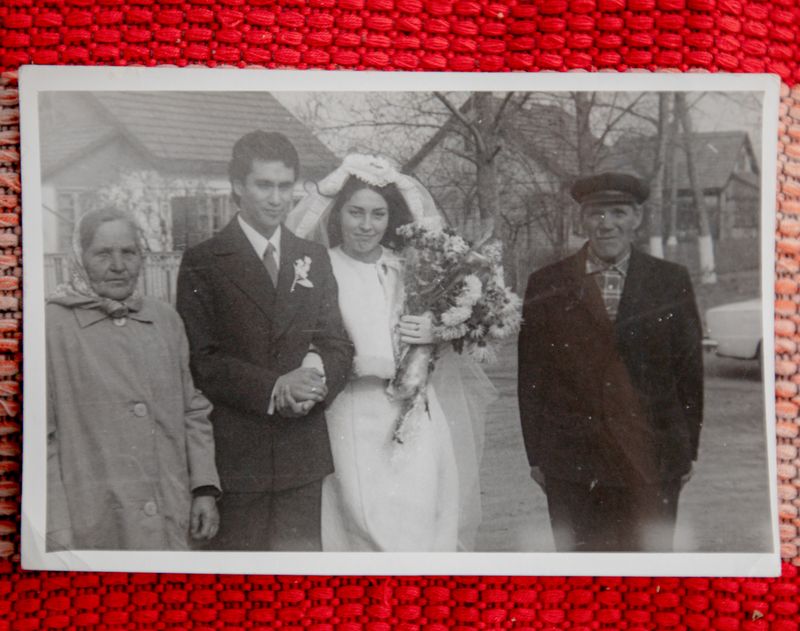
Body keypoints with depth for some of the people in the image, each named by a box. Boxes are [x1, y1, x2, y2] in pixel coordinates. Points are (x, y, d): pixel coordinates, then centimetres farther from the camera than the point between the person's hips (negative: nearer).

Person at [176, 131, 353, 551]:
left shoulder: (314, 259, 13)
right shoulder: (202, 263, 0)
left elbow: (337, 345, 10)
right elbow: (201, 359, -8)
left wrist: (317, 380, -12)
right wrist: (273, 388, -20)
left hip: (304, 453, 4)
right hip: (233, 454, -3)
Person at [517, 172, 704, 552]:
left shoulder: (672, 283, 4)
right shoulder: (546, 286, 2)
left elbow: (690, 370, 6)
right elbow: (531, 377, 3)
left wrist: (688, 450, 6)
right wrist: (536, 455, 2)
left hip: (651, 461, 1)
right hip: (572, 463, 0)